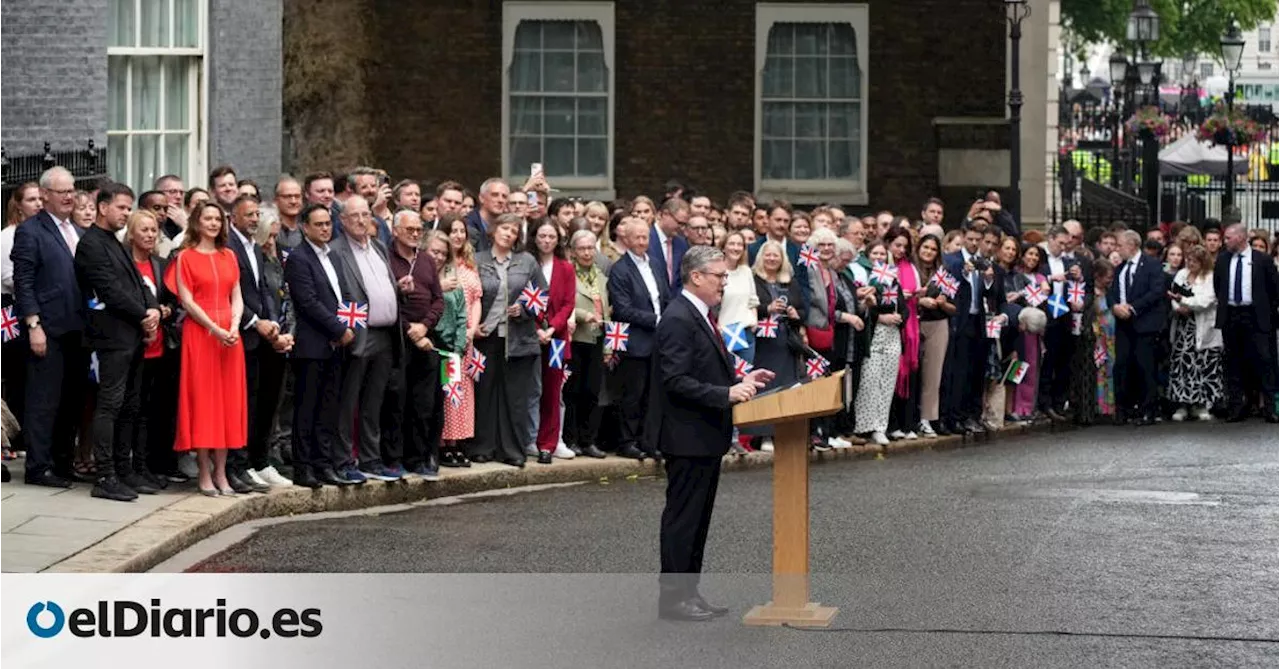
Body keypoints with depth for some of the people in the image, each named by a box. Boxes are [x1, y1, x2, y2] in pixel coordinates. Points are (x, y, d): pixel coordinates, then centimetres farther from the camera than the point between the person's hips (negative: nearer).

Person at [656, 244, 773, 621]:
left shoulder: (701, 316, 15)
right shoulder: (678, 320, -18)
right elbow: (677, 382, -24)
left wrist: (741, 380, 10)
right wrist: (727, 394, -27)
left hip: (707, 435, 10)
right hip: (688, 437, -10)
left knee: (697, 519, 14)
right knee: (682, 518, -4)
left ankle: (687, 593, 20)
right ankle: (672, 597, 1)